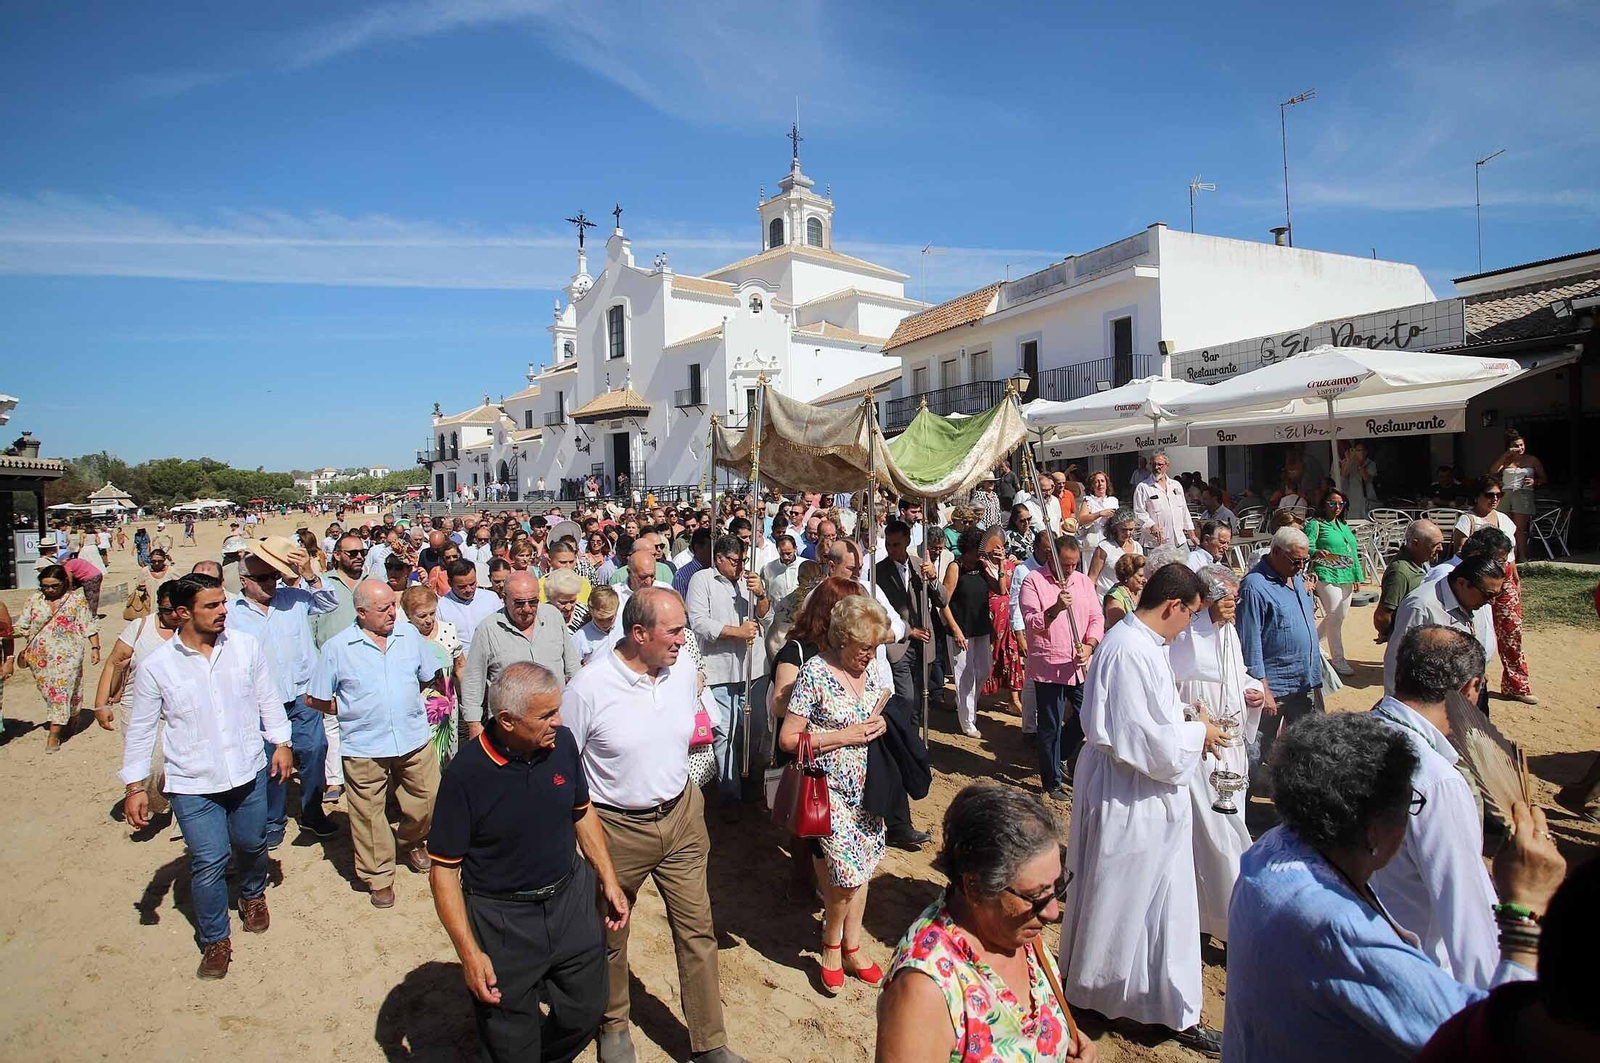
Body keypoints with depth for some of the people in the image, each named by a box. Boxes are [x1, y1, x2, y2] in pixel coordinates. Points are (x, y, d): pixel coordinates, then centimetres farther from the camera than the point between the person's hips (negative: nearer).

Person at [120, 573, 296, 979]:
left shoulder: (246, 647, -5)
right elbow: (140, 730, -1)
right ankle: (215, 939, 20)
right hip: (192, 783, -2)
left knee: (251, 845, 18)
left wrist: (281, 742, 3)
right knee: (209, 861, -3)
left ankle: (253, 894, 50)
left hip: (249, 772, 2)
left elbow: (268, 698, 6)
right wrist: (134, 786, -1)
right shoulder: (156, 666, -9)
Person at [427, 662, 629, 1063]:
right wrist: (469, 953, -16)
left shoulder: (562, 742, -9)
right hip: (501, 920, -4)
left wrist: (609, 879, 7)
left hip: (571, 900, 4)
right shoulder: (465, 774, -22)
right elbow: (443, 869, -14)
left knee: (586, 1013, 18)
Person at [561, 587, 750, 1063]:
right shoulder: (589, 687, -21)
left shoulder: (684, 672, -6)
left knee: (697, 931, 9)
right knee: (610, 935, 18)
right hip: (617, 828, -3)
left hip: (681, 817, 4)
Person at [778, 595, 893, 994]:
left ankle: (851, 948, 33)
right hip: (830, 791, -6)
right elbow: (788, 739, -16)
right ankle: (831, 945, 24)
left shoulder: (871, 668, 3)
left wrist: (881, 723, -4)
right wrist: (846, 736, -18)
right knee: (847, 872, -5)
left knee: (862, 867, 14)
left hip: (866, 787, 6)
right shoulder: (814, 673, -16)